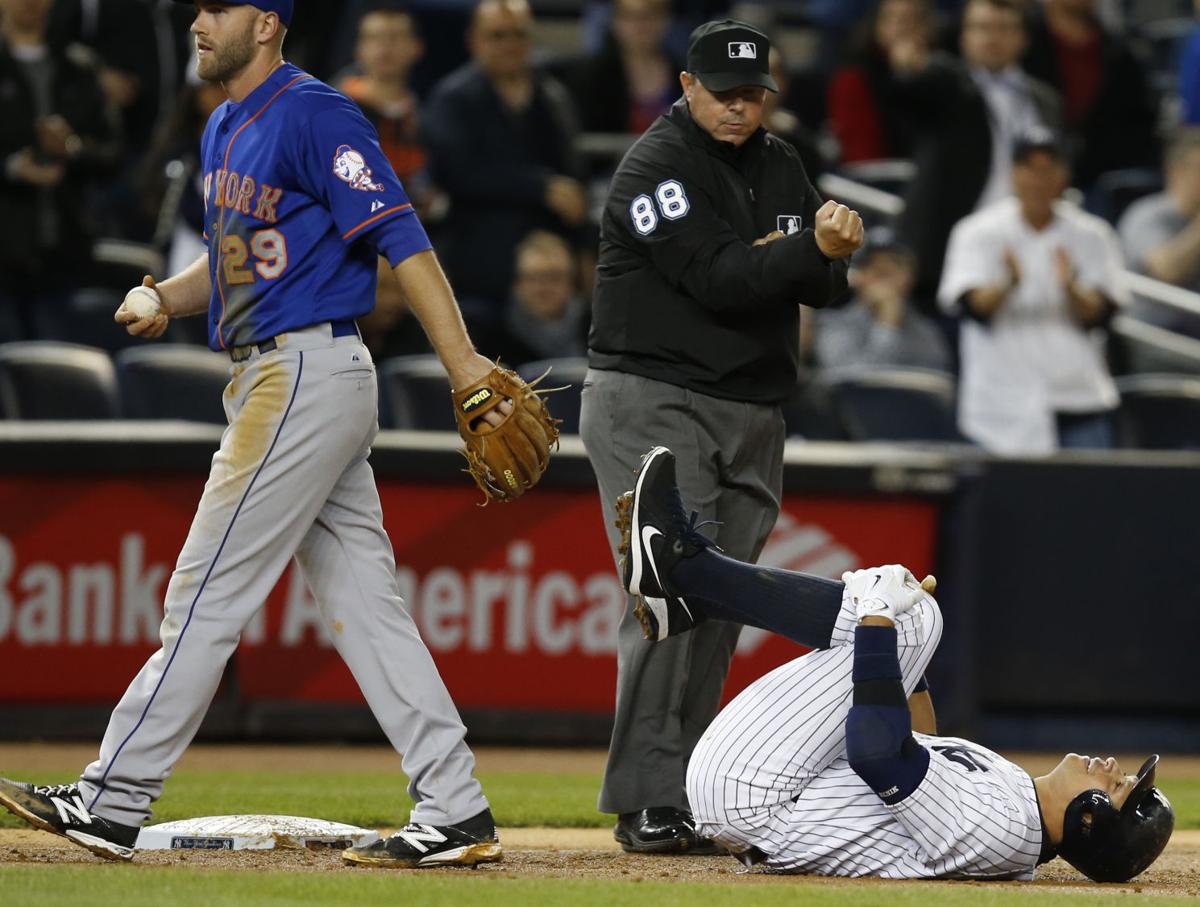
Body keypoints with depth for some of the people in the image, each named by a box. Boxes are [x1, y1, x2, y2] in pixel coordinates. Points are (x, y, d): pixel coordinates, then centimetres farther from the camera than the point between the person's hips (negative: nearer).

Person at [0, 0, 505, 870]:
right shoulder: (225, 130, 18)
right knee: (363, 603, 7)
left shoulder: (314, 114, -12)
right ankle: (455, 812, 6)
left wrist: (463, 362, -26)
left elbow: (401, 235, -18)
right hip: (273, 378, 10)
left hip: (309, 369, -10)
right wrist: (165, 298, 6)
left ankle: (116, 801, -3)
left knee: (209, 592, -6)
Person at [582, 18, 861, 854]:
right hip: (654, 404, -7)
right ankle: (648, 804, -15)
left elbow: (824, 286, 7)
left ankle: (686, 801, 11)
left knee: (720, 609, 6)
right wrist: (813, 248, -29)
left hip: (752, 418, 7)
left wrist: (834, 255, -15)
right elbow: (717, 279, -21)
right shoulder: (658, 166, -10)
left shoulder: (780, 167, 13)